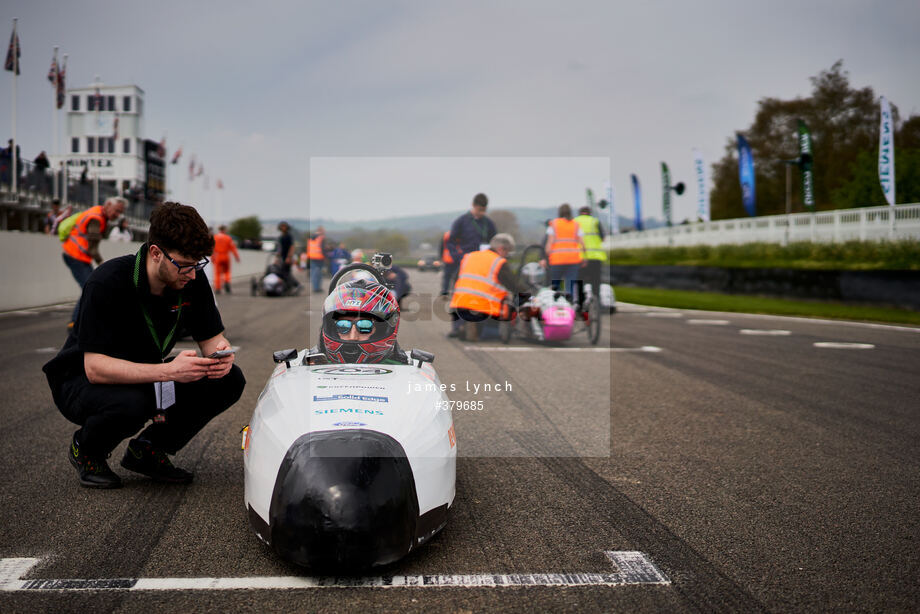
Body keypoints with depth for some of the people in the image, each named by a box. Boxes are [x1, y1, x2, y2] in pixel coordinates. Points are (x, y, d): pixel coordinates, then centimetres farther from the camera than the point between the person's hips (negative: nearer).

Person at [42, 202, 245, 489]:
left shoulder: (192, 281, -12)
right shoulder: (108, 282, -29)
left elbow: (212, 337, -3)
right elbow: (95, 368, -34)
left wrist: (221, 355, -29)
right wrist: (168, 371, -45)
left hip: (145, 378, 6)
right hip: (81, 381, -6)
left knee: (229, 380, -13)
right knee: (132, 402, -39)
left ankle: (148, 449, 5)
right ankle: (86, 449, -2)